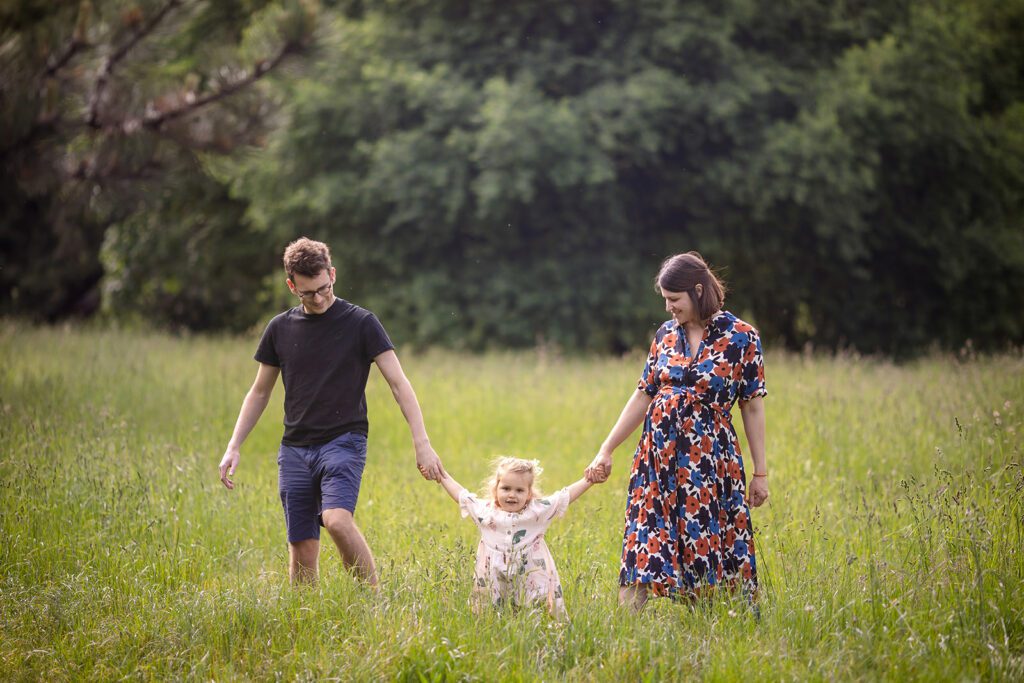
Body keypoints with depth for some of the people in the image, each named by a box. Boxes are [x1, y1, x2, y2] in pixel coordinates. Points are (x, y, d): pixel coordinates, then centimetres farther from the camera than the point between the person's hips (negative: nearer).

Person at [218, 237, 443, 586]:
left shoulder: (361, 323, -2)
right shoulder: (280, 328, 9)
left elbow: (399, 384, -5)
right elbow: (259, 392, 18)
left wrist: (422, 443, -14)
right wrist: (234, 446, 9)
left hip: (344, 441, -4)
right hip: (295, 449, 4)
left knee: (337, 519, -28)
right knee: (302, 550, 1)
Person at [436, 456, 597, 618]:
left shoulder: (538, 511, 1)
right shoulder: (484, 510, 5)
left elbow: (566, 495, 4)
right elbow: (460, 495, 18)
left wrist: (589, 480, 0)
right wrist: (443, 476, 22)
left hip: (531, 579, -1)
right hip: (493, 581, 1)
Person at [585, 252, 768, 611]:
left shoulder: (741, 337, -4)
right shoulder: (665, 335, 9)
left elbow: (753, 407, -1)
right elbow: (643, 396, 14)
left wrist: (760, 472, -2)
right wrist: (606, 451, 11)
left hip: (710, 461, -4)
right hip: (657, 459, 4)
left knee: (709, 550, -2)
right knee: (642, 548, -2)